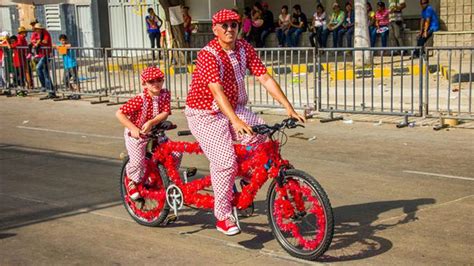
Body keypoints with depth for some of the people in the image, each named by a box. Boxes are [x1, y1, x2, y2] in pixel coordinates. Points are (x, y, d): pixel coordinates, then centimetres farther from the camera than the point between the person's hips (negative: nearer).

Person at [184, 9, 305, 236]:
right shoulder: (208, 55, -22)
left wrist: (289, 107, -19)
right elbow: (217, 91, -35)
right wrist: (236, 121, -47)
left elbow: (265, 78, -9)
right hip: (205, 114, -6)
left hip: (235, 108, 6)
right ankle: (223, 217, -4)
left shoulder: (245, 49, -4)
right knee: (225, 161, -20)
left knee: (264, 135, -19)